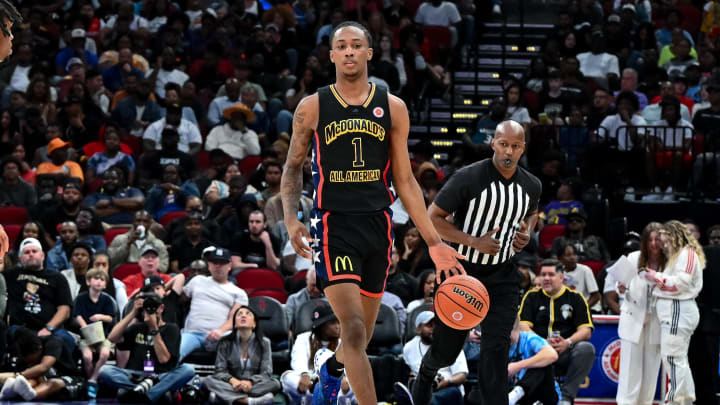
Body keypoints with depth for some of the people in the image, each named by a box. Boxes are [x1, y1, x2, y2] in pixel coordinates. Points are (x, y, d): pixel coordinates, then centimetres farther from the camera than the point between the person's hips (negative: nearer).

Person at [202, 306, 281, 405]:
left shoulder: (264, 343, 5)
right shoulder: (225, 343, 6)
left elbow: (266, 373, -3)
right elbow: (220, 371, 0)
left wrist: (250, 382, -25)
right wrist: (232, 380, -24)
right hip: (232, 385, 0)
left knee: (275, 384, -29)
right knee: (208, 381, -29)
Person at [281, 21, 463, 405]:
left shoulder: (392, 108, 5)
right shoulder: (312, 107, 0)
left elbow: (405, 181, 8)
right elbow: (293, 167, 11)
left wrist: (434, 242, 3)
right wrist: (290, 219, -6)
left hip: (377, 225, 3)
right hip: (333, 225, -3)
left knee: (361, 336, 15)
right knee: (354, 330, -16)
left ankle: (330, 370, 48)